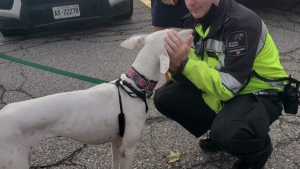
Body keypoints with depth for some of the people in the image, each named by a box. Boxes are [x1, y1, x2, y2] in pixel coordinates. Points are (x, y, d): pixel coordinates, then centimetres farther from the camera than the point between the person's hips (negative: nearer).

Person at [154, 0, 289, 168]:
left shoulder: (242, 23, -27)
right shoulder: (195, 20, -5)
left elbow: (227, 87, -29)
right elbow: (193, 72, -4)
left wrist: (184, 62, -36)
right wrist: (175, 67, -25)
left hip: (258, 94, -7)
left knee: (226, 133, -36)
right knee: (165, 97, -6)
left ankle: (259, 151, 1)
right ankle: (219, 130, 13)